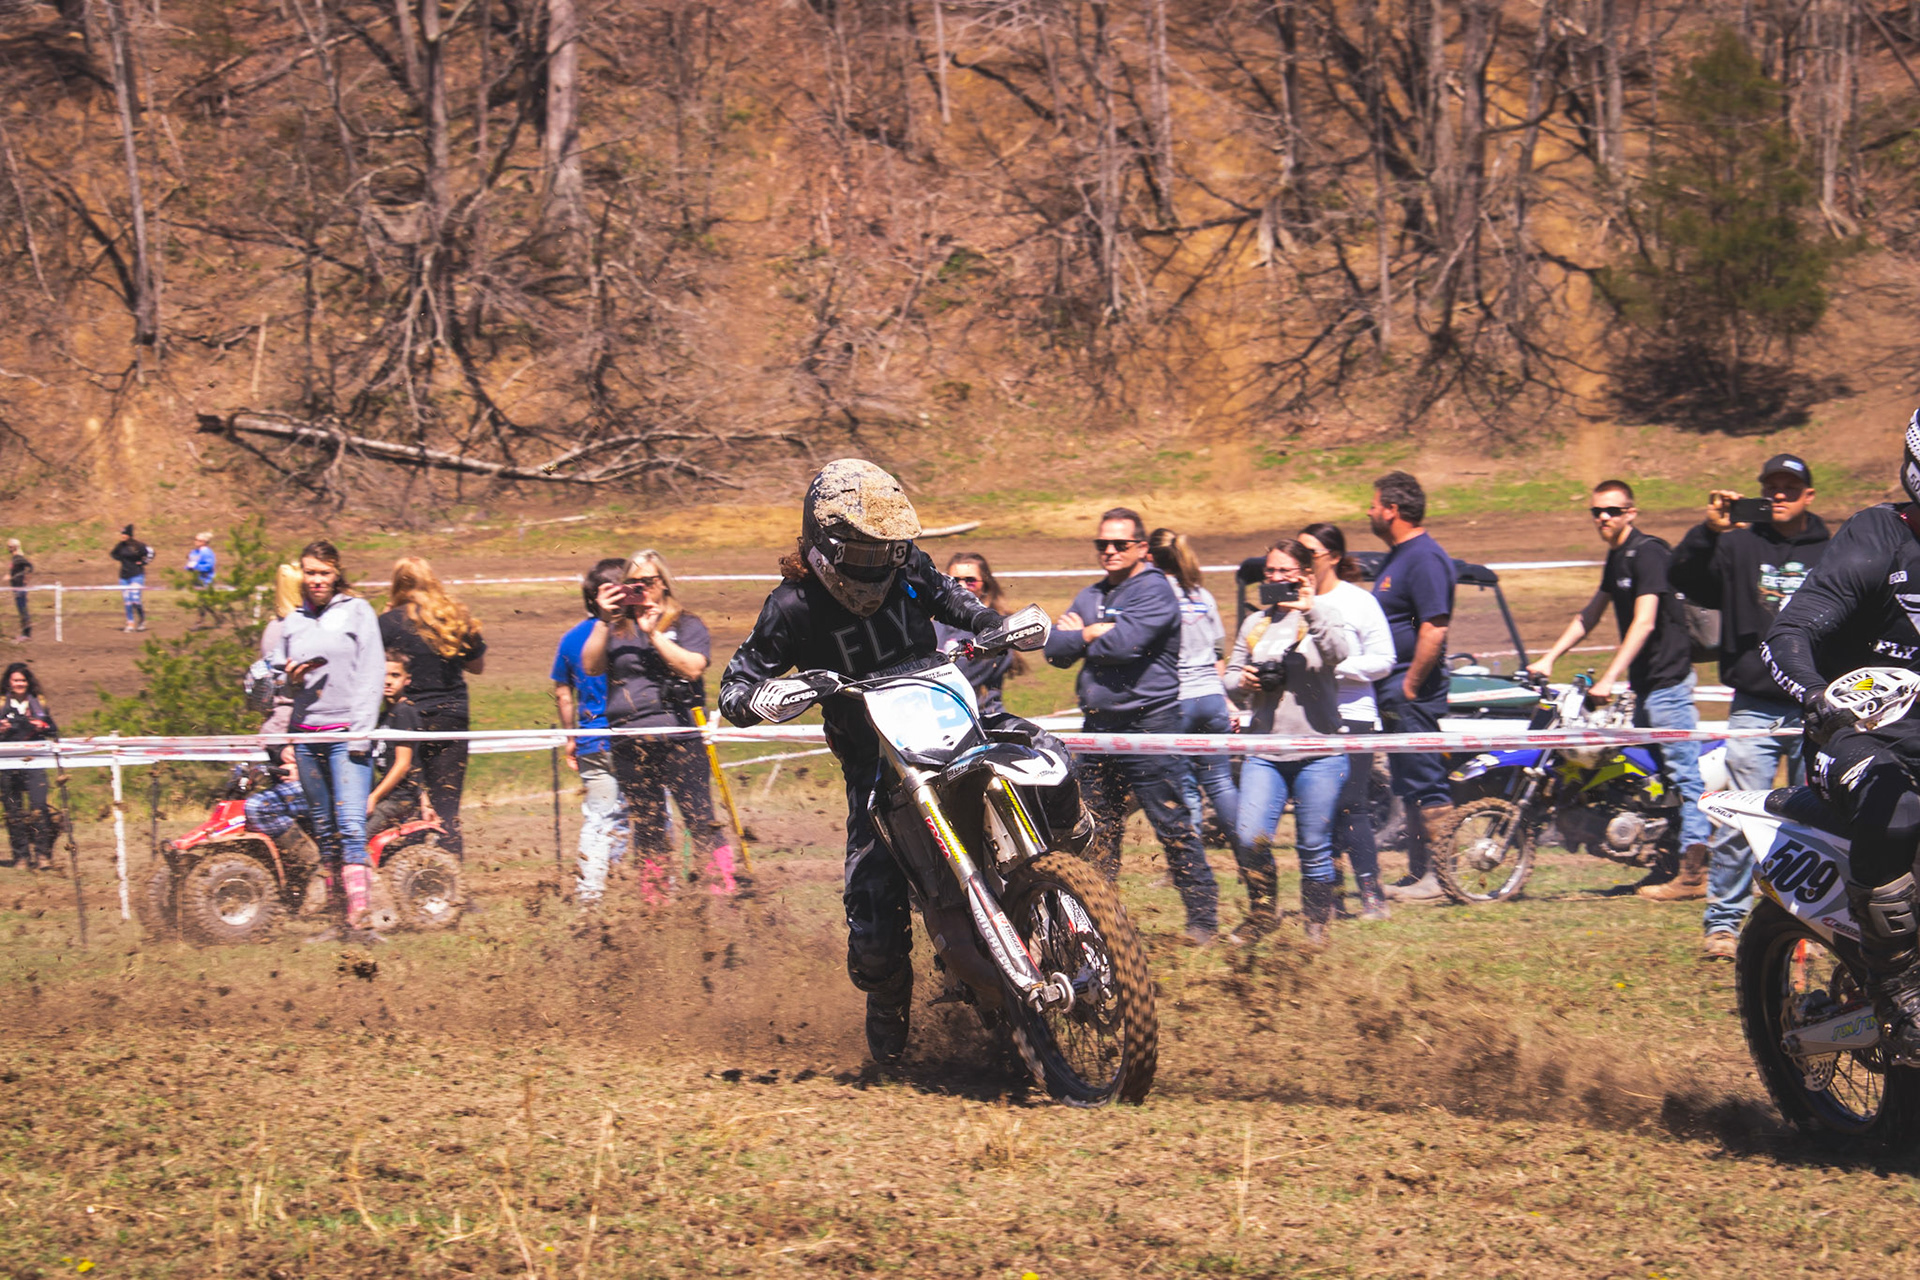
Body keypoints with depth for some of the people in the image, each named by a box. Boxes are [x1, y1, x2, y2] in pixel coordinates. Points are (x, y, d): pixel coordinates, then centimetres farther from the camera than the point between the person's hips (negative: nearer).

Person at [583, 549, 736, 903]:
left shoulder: (686, 625, 6)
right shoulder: (617, 628, 14)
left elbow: (693, 667, -9)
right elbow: (591, 666, 1)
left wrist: (654, 635, -12)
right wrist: (604, 620, -6)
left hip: (679, 740, -3)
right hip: (630, 746, 3)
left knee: (701, 822, -9)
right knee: (646, 831, 9)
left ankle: (723, 896, -9)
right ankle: (655, 907, 14)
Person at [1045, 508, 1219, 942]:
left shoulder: (1154, 590, -7)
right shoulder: (1090, 597, 17)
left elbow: (1125, 644, -20)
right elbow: (1056, 649, 7)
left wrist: (1082, 635, -2)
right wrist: (1096, 634, -10)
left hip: (1148, 723, -7)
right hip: (1099, 724, 7)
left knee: (1172, 825, -7)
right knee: (1097, 829, 11)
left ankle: (1203, 919, -2)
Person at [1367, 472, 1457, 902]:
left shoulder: (1424, 558, -16)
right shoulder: (1398, 556, 17)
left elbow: (1434, 628, -23)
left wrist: (1410, 686, -21)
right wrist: (1389, 688, 19)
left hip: (1413, 693, -11)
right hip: (1395, 692, 11)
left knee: (1426, 787, -9)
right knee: (1410, 787, 14)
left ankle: (1440, 878, -8)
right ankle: (1418, 873, 20)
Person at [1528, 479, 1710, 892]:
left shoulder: (1648, 553, -14)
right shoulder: (1616, 558, 16)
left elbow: (1644, 622, -23)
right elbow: (1590, 615, 25)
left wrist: (1609, 678, -28)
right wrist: (1548, 659, 16)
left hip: (1668, 679, -10)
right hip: (1645, 683, 10)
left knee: (1682, 773, -10)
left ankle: (1694, 860, -10)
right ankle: (1670, 862, 15)